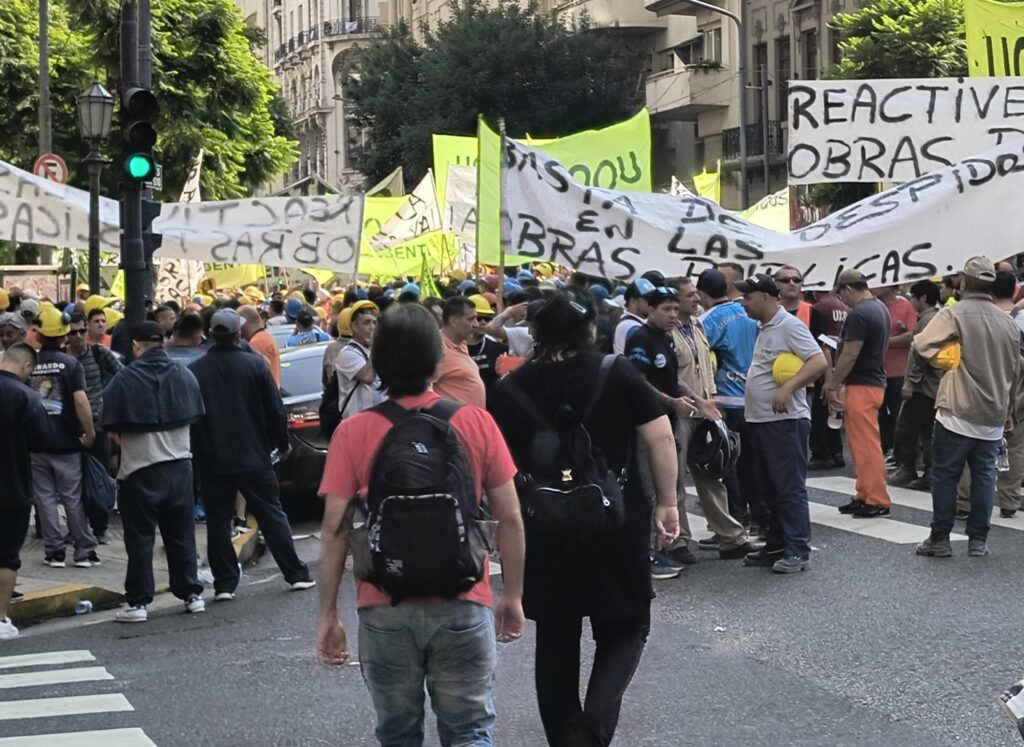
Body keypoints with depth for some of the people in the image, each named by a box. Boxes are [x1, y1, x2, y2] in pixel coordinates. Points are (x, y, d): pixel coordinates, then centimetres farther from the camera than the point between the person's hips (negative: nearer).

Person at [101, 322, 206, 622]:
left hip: (139, 468, -4)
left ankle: (138, 602, 3)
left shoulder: (125, 379, -13)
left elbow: (112, 428, -9)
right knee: (181, 534, 13)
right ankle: (191, 594, 18)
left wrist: (129, 442, 9)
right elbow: (194, 416, 11)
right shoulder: (184, 375, 1)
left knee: (140, 538, 2)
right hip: (179, 466, 4)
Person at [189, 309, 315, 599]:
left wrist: (196, 452, 13)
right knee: (272, 515, 7)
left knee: (218, 521, 6)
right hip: (253, 457, 0)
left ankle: (224, 584, 5)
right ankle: (296, 575, 9)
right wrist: (282, 444, 9)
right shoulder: (254, 364, -6)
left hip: (212, 461, 0)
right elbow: (275, 410, -4)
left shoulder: (195, 371, -5)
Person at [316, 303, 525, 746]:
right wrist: (513, 595, 10)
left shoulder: (353, 433, -5)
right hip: (462, 606, 0)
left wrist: (328, 614, 1)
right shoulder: (477, 423, -4)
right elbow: (510, 518, -1)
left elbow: (335, 529, -6)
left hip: (385, 610, 0)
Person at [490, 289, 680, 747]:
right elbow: (660, 437, -9)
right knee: (625, 629, 10)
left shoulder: (511, 388, -1)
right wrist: (667, 501, 1)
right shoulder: (617, 373, -5)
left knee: (555, 638, 15)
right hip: (616, 521, -2)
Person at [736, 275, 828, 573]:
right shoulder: (764, 328, 17)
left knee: (790, 488, -7)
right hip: (761, 420, 10)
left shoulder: (789, 326, -13)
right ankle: (776, 546, 21)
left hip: (784, 420, -10)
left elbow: (819, 362, -21)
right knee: (770, 489, 14)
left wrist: (788, 387, -28)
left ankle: (798, 551, -4)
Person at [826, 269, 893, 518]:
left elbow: (850, 355, -20)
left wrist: (832, 385, -10)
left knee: (866, 445, -6)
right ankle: (865, 496, 20)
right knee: (862, 444, 15)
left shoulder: (858, 315, -18)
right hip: (874, 381, 10)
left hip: (861, 386, -10)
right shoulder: (880, 308, 13)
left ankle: (877, 501, -3)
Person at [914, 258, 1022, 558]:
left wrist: (943, 356, 7)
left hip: (957, 413, -4)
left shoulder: (953, 314, -11)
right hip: (994, 416, 4)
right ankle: (978, 540, 11)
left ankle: (940, 539, 5)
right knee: (984, 476, 10)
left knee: (945, 476, 3)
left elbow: (921, 344, -14)